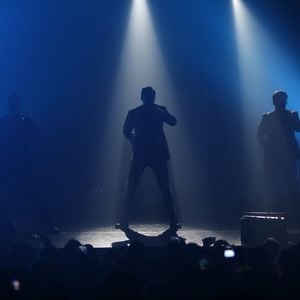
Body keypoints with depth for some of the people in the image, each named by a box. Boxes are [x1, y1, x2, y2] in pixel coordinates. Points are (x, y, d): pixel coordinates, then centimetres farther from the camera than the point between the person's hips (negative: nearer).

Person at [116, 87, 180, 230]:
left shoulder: (133, 113, -1)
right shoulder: (160, 110, -2)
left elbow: (126, 131, 2)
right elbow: (173, 121, 9)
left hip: (139, 155, 0)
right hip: (158, 155, 0)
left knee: (130, 188, 10)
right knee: (165, 188, 8)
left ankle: (124, 220, 8)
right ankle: (173, 221, 5)